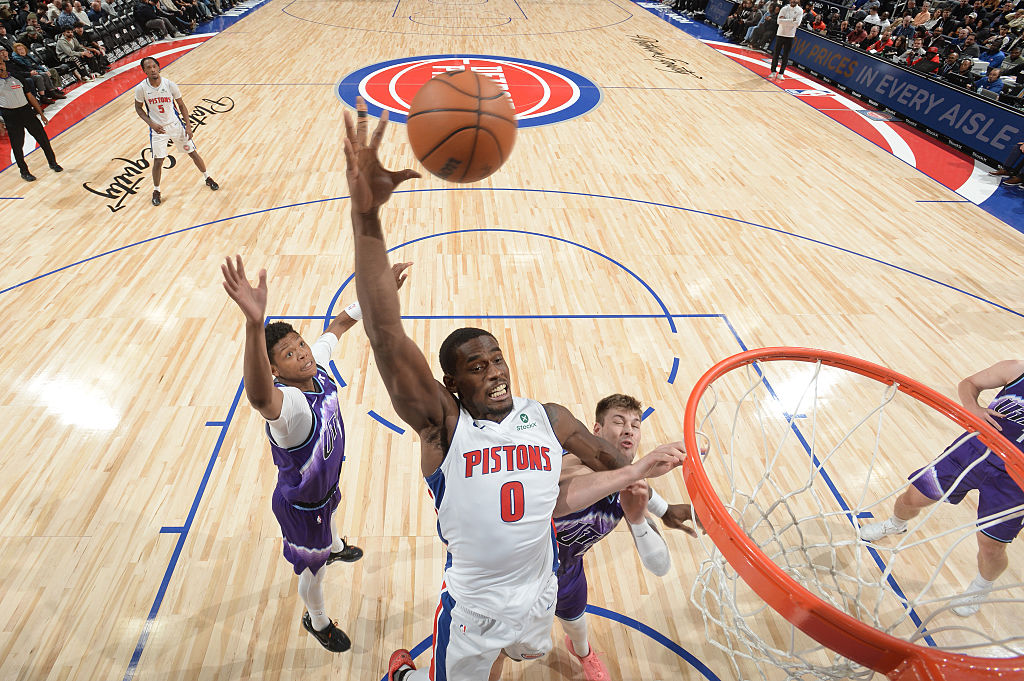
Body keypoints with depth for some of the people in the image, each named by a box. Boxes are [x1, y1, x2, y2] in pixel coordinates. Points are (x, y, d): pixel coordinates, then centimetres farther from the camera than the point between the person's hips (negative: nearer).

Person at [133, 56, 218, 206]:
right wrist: (151, 123, -14)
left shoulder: (170, 85, -13)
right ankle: (156, 190, 19)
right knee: (158, 161, 0)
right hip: (157, 128, -1)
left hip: (175, 124, 1)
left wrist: (188, 126, -7)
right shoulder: (141, 88, -13)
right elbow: (138, 108, 1)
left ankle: (207, 178, 32)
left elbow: (181, 105, 0)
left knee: (193, 152, 9)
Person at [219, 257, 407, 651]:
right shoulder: (288, 403, -44)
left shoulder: (316, 365, -21)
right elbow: (259, 397, -70)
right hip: (300, 507, -7)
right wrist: (254, 323, -86)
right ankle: (316, 621, 56)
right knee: (313, 570, 22)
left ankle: (335, 547, 79)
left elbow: (338, 325, -3)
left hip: (326, 483, 7)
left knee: (330, 512, 41)